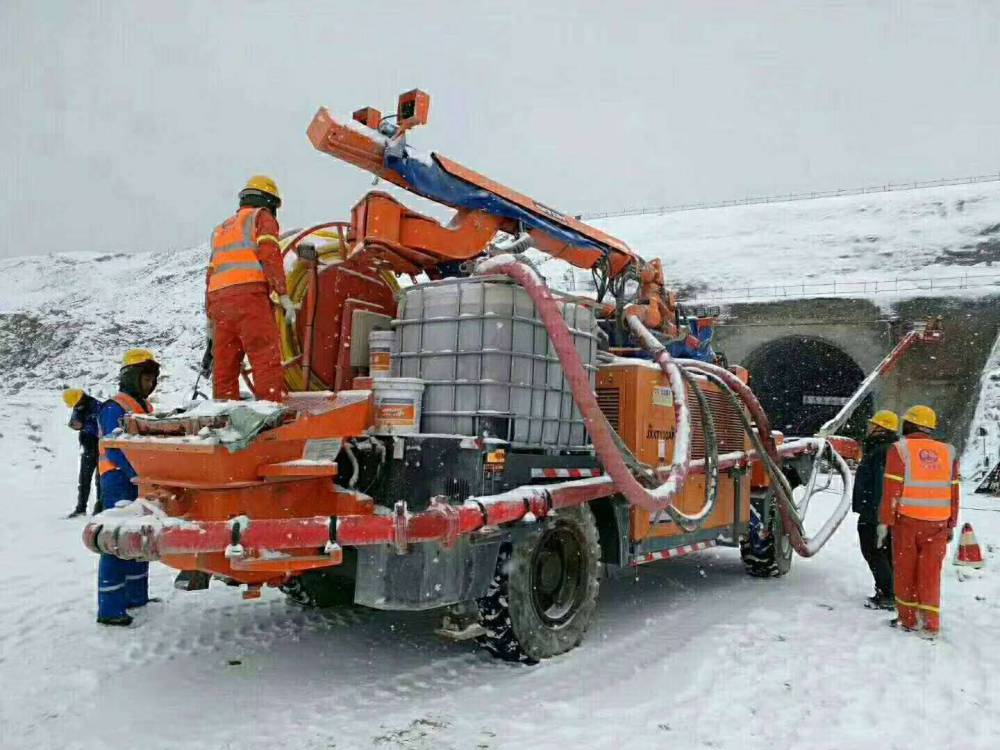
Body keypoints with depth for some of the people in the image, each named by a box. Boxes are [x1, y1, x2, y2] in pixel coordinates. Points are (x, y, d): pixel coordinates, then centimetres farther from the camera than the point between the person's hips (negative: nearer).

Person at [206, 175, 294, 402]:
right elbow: (270, 254, -5)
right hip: (249, 294, -7)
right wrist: (283, 294, -10)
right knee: (266, 358, -14)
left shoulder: (222, 228, 33)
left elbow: (211, 274, 29)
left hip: (218, 299, 7)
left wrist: (210, 315, 30)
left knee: (224, 365, 6)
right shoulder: (261, 216, 13)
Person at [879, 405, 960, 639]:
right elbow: (953, 492, 10)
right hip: (938, 523, 3)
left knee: (905, 571, 9)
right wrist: (951, 525, 17)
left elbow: (891, 490, -9)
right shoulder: (948, 452, 7)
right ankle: (930, 625, 7)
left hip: (907, 520, -3)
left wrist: (885, 522, -4)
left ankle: (907, 619, 16)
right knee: (931, 574, 7)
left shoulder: (901, 449, -5)